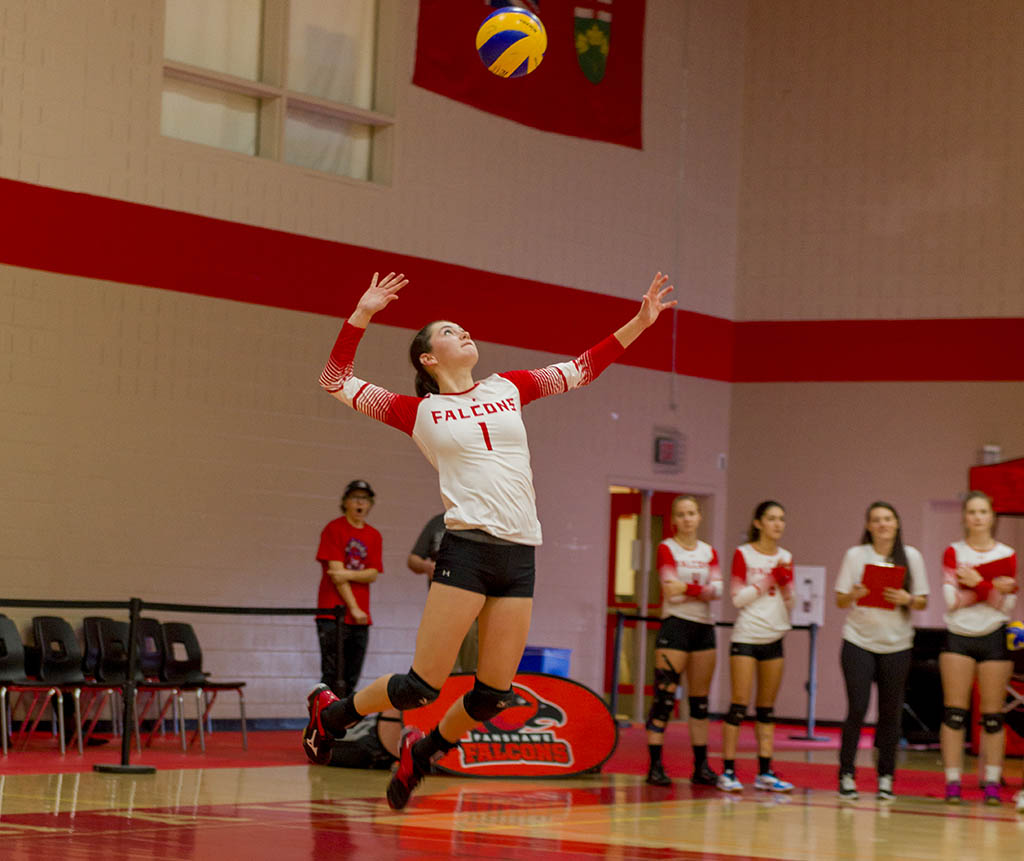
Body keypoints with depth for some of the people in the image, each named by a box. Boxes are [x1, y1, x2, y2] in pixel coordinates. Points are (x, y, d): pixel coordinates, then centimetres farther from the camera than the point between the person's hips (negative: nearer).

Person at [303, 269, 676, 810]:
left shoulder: (508, 388, 17)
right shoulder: (419, 412, 7)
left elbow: (583, 368, 23)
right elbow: (335, 381, 8)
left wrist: (639, 322, 17)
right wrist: (363, 314, 1)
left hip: (520, 554, 4)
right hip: (467, 548, -4)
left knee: (493, 695, 3)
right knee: (422, 686, -7)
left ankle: (421, 753, 28)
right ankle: (331, 713, 18)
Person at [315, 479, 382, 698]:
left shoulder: (374, 536, 13)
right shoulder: (334, 529, -2)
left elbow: (373, 574, 5)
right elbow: (336, 571, -8)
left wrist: (349, 574, -14)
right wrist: (354, 608, -11)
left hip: (361, 617, 6)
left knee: (351, 680, 5)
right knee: (333, 678, -12)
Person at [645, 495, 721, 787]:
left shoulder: (709, 552, 12)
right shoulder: (666, 549, -2)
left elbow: (717, 590, -5)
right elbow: (672, 591, -14)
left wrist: (688, 588, -18)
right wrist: (703, 590, -15)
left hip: (704, 628, 5)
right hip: (675, 624, -5)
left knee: (700, 699, 8)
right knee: (664, 696, -9)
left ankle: (701, 766, 13)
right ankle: (655, 765, -8)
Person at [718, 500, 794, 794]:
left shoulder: (785, 558, 10)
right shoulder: (743, 554, -3)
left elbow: (788, 602, 10)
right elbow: (738, 598, -8)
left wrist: (784, 580, -7)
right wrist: (768, 579, -12)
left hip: (774, 637, 5)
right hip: (746, 636, -5)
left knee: (767, 708, 6)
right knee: (740, 703, -7)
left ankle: (765, 772, 9)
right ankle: (728, 771, -4)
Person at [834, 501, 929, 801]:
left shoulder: (911, 556, 5)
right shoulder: (855, 556, 3)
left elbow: (923, 602, 7)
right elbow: (840, 601, 5)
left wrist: (906, 599, -13)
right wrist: (853, 595, -17)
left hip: (896, 645, 1)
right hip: (859, 642, -1)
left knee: (891, 713, 2)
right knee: (857, 709, -7)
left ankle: (886, 779, 12)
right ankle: (847, 776, 2)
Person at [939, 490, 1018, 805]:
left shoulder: (1006, 555, 4)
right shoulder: (953, 552, 4)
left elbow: (1007, 603, -4)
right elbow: (952, 598, -9)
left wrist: (977, 583, -14)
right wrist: (992, 588, -16)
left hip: (994, 638, 0)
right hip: (958, 637, 0)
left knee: (993, 716, 1)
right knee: (954, 712, -3)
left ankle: (991, 784, 6)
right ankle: (952, 783, 0)